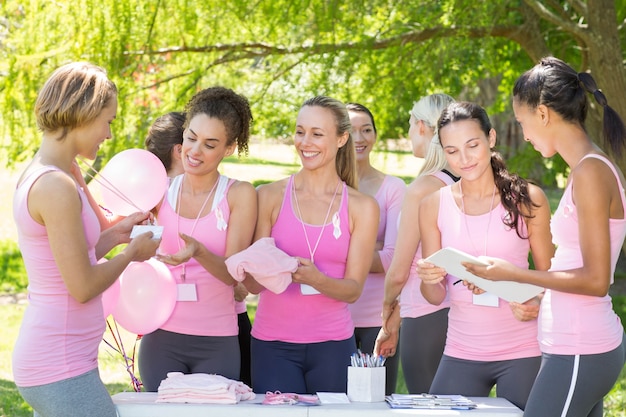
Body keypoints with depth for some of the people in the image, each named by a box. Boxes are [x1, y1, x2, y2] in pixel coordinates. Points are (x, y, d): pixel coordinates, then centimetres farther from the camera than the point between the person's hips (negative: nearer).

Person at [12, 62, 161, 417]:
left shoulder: (37, 176, 9)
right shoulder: (57, 187, -20)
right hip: (62, 371, -9)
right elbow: (83, 287, -17)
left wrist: (113, 235, 13)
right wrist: (132, 252, -2)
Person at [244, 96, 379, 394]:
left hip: (333, 345, 1)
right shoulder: (270, 196, 2)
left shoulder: (362, 207, 3)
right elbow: (253, 285, 1)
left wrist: (314, 278, -21)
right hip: (273, 344, 0)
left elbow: (353, 289, -1)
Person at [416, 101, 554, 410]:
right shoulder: (434, 205, 2)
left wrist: (536, 305, -17)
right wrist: (428, 279, -17)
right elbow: (435, 296, 5)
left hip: (522, 353, -2)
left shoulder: (527, 199, -4)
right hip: (461, 355, 2)